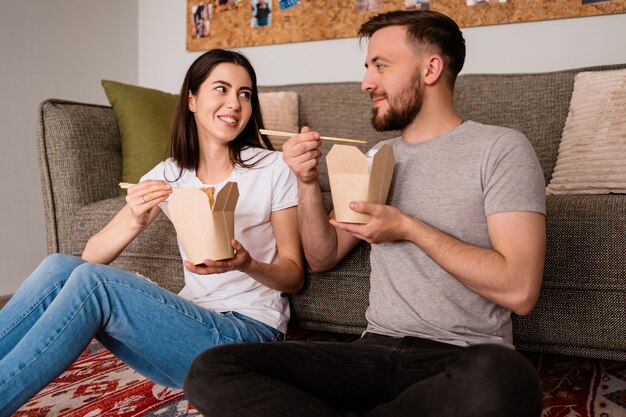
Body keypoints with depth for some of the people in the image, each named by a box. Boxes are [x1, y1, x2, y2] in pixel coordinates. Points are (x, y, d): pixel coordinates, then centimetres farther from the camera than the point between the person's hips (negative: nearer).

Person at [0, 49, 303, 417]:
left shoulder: (272, 169, -4)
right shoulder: (168, 175, 7)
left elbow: (294, 276, 0)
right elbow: (92, 256, 1)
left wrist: (247, 264, -21)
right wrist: (135, 222, -21)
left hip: (249, 332, -4)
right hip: (191, 323, 4)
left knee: (92, 281, -25)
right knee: (60, 268, -17)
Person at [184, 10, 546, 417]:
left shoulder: (501, 148, -3)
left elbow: (519, 290, -13)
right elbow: (323, 257, 16)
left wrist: (408, 228, -11)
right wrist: (308, 183, 0)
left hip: (463, 360, -2)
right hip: (377, 351, 3)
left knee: (503, 379, -41)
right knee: (211, 370, -18)